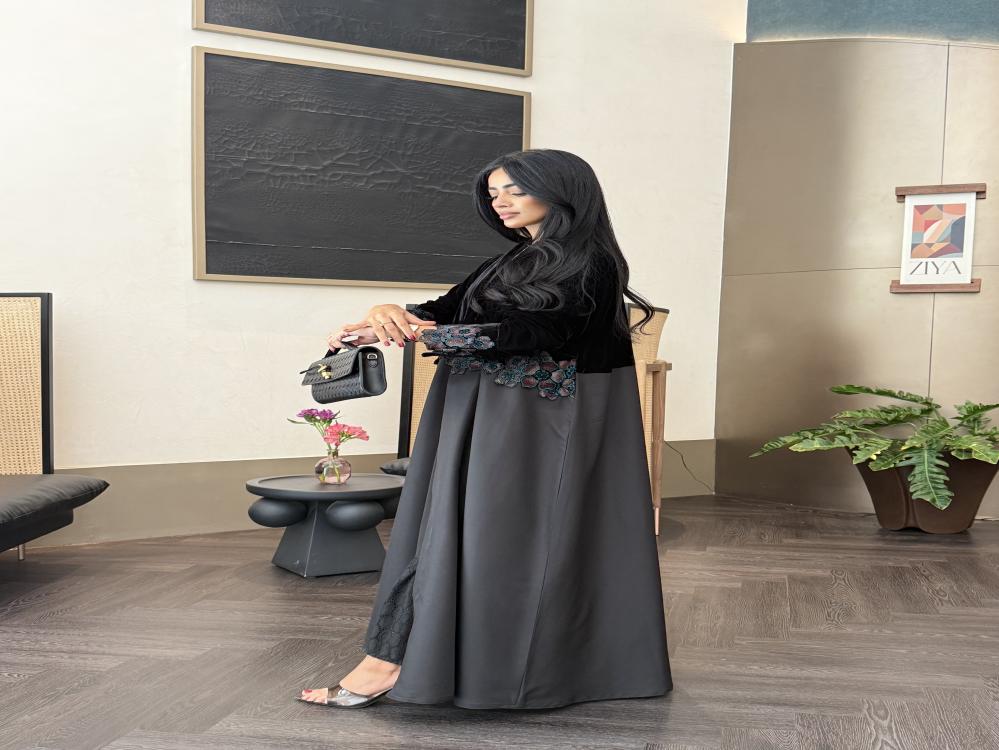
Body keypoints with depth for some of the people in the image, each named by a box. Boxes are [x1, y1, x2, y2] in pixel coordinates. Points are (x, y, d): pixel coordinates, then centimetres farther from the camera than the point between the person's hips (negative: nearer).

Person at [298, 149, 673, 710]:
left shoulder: (590, 267, -8)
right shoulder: (510, 263, 17)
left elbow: (524, 334, -20)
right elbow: (444, 310, 8)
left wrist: (414, 333, -23)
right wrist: (392, 315, -15)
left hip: (536, 425, -8)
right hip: (476, 418, 8)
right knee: (446, 529, 4)